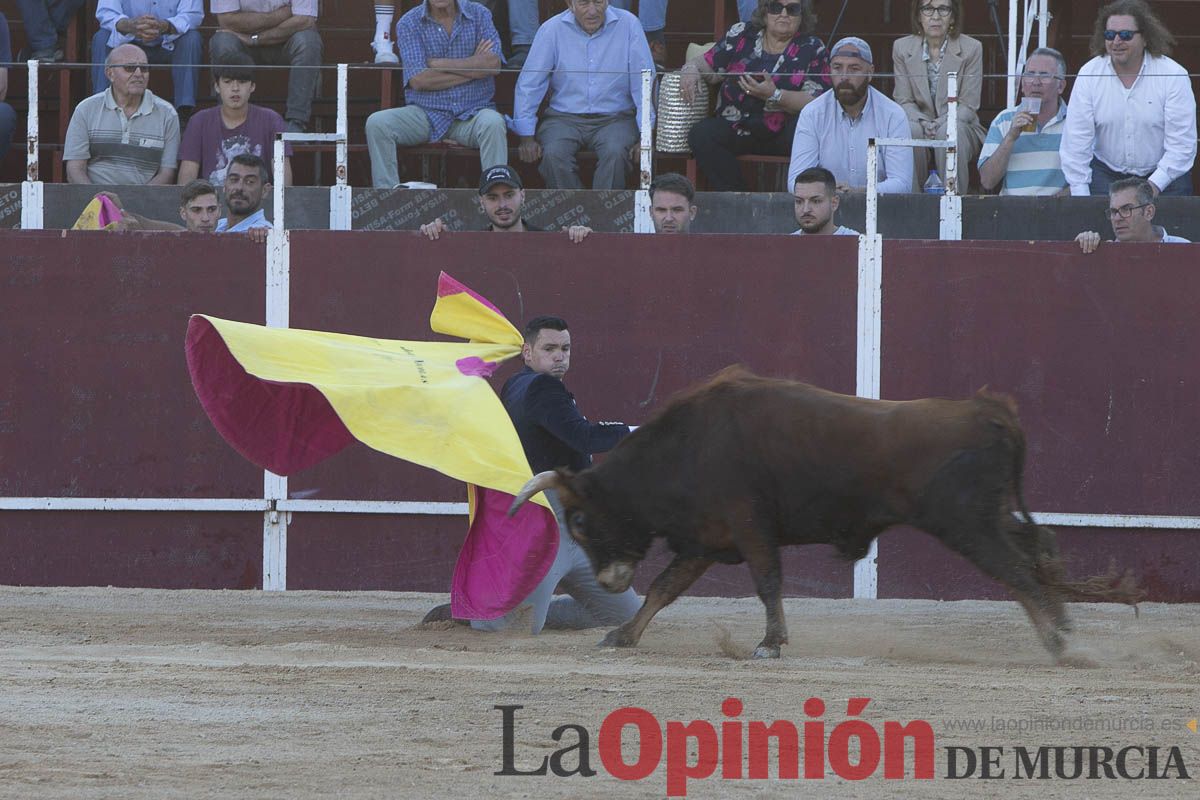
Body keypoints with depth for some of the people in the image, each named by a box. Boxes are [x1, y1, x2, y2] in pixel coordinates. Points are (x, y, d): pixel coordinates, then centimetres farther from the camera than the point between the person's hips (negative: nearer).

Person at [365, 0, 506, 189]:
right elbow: (418, 80, -10)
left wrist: (438, 63, -10)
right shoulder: (408, 23, 2)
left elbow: (493, 64, -10)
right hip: (425, 111, 1)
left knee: (493, 123, -34)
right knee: (377, 123, -24)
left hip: (472, 113, -1)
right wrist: (472, 66, -8)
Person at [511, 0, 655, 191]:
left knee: (615, 153, -32)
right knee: (554, 155, -30)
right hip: (564, 116, 1)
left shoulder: (627, 25, -1)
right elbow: (529, 85, 3)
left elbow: (644, 83, 0)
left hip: (615, 118, -1)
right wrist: (527, 137, -3)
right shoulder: (552, 30, 0)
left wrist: (645, 137, -7)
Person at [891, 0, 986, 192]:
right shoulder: (902, 47, 4)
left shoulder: (971, 49, -2)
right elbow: (904, 101, 2)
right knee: (911, 130, -34)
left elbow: (968, 106, -5)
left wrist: (939, 124, -22)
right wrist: (924, 123, -19)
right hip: (918, 121, 1)